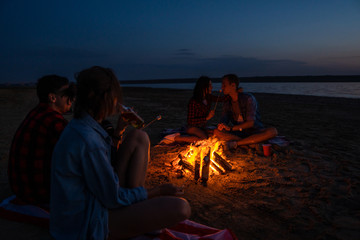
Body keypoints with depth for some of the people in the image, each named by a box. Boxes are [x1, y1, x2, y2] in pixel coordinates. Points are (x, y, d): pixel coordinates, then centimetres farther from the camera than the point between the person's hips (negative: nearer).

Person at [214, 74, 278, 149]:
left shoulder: (248, 98, -12)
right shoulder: (227, 102, 5)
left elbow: (250, 123, -19)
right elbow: (224, 121, 0)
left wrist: (231, 128, -27)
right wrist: (222, 125, -26)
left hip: (255, 132, -3)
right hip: (239, 133, 3)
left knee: (273, 131, -34)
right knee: (217, 132, -22)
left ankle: (236, 143, -31)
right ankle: (253, 143, -26)